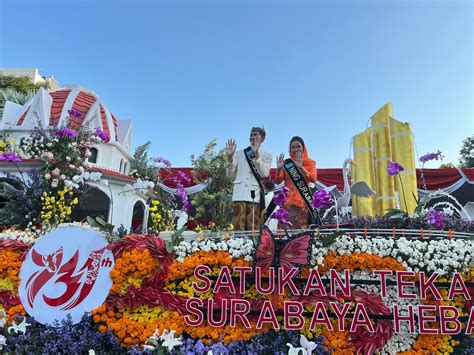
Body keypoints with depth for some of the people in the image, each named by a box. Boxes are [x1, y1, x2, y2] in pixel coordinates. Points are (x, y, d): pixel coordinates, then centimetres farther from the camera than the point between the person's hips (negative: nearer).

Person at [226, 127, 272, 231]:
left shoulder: (266, 155, 13)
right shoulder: (239, 153, 17)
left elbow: (264, 174, -5)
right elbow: (230, 174, 11)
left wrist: (256, 155, -11)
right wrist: (229, 157, -2)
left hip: (255, 195, -1)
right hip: (239, 194, 1)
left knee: (254, 229, -5)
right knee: (238, 228, -6)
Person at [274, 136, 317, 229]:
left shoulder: (310, 162, 9)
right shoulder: (286, 163, 13)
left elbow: (313, 179, -7)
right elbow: (277, 181, 6)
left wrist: (300, 167, -19)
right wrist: (279, 168, -11)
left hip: (303, 201, -1)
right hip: (288, 201, 1)